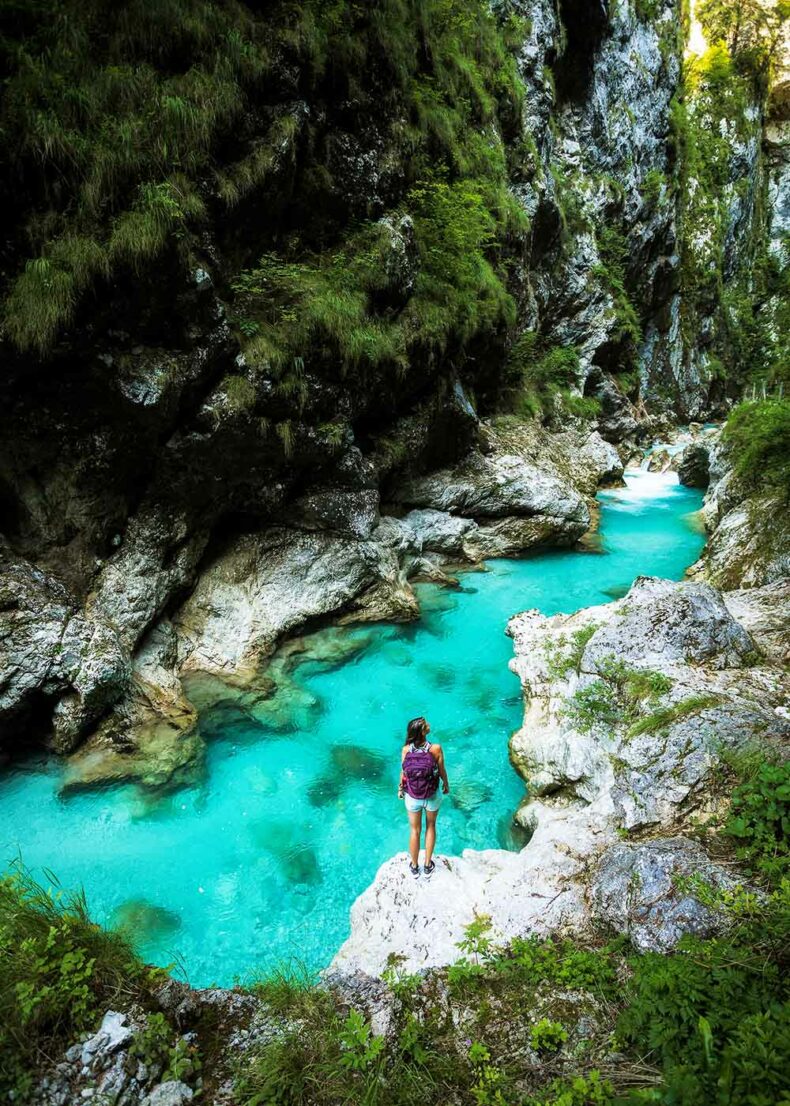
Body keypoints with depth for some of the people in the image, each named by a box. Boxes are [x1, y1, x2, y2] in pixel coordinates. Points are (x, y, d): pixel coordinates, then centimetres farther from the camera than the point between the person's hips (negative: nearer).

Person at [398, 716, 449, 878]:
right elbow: (442, 771, -11)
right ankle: (428, 866, 39)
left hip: (412, 798, 1)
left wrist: (400, 789, 12)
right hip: (432, 797, -1)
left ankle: (414, 867, 41)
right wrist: (446, 785, 10)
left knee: (415, 830, 22)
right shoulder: (436, 748, -25)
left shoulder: (405, 750, -21)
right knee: (430, 826, 26)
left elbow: (403, 772, -7)